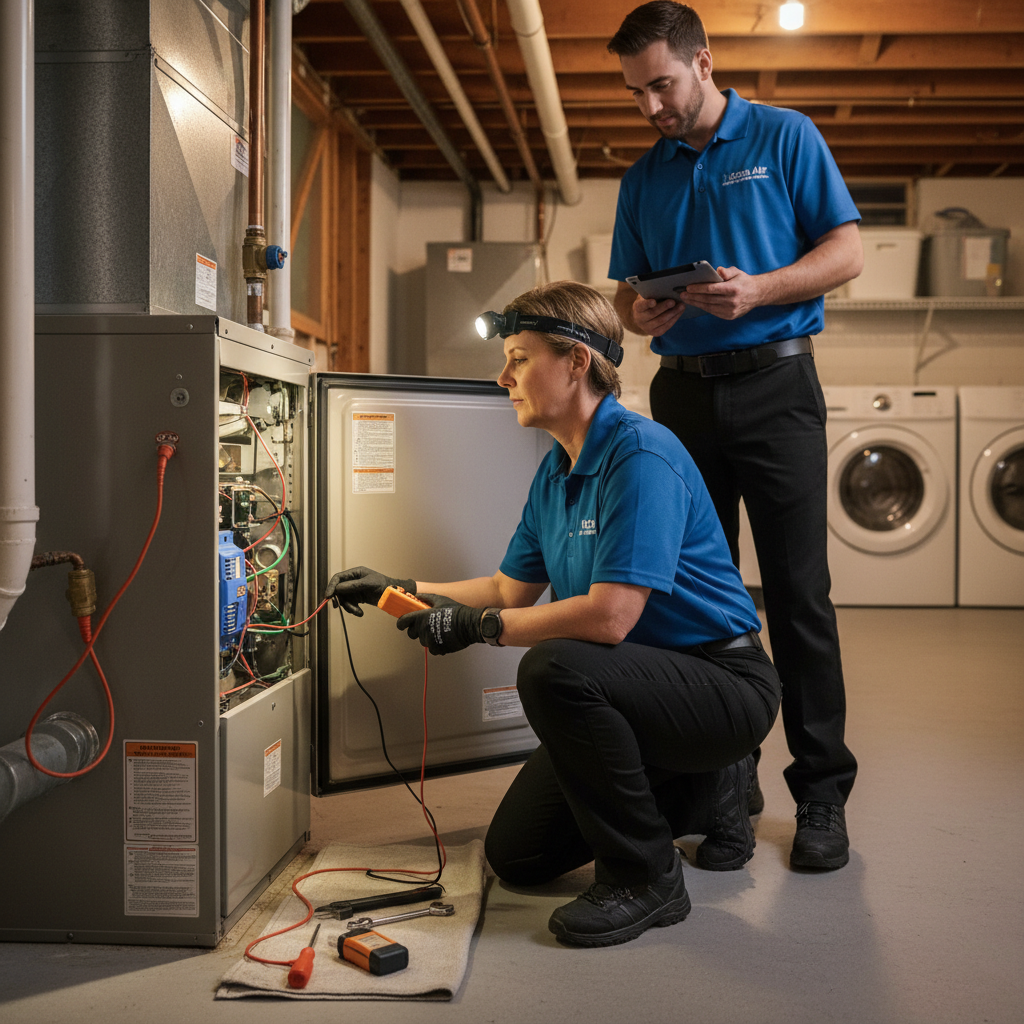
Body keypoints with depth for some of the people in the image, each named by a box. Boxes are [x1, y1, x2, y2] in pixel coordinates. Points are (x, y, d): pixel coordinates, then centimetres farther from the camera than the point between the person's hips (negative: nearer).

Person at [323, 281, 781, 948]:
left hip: (724, 684, -9)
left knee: (555, 668, -36)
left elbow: (609, 616, -31)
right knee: (517, 855, 8)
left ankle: (645, 876, -16)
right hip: (644, 684, 9)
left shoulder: (642, 456, -23)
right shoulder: (556, 472, 7)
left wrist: (478, 626, -23)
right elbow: (512, 588, 15)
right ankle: (710, 791, 24)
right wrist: (401, 589, 8)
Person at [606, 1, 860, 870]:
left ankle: (821, 790, 4)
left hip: (774, 383, -4)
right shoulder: (644, 177, 16)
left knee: (798, 592, -5)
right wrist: (639, 313, -7)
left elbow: (846, 251, -1)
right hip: (684, 392, 4)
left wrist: (759, 288, -17)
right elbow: (628, 289, 17)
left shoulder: (786, 139, 4)